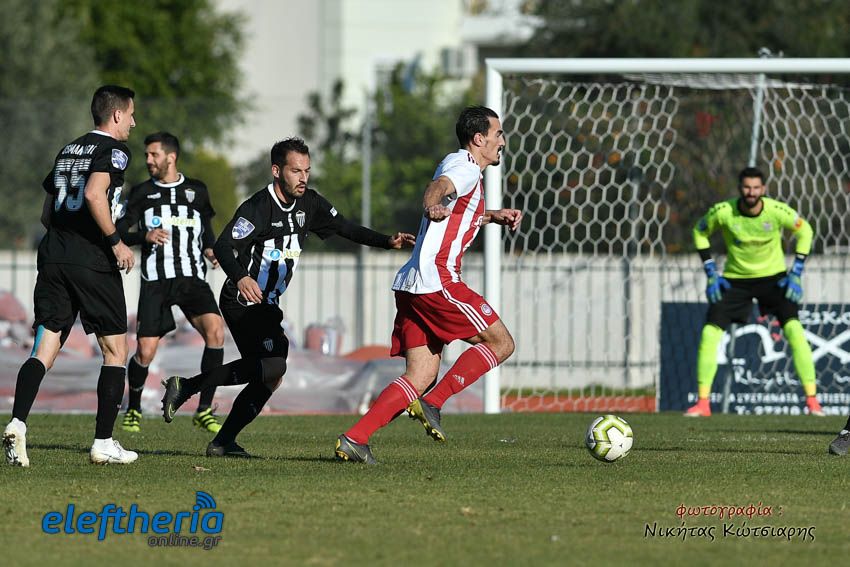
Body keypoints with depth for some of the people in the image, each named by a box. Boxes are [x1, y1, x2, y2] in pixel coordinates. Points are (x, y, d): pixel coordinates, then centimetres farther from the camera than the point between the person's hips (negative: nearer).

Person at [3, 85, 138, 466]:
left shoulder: (68, 151, 20)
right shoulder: (113, 150, -3)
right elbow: (94, 194, -20)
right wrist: (115, 241, -13)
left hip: (53, 255, 6)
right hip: (92, 261, -6)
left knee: (44, 351, 1)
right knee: (115, 350, 7)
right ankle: (104, 443, 5)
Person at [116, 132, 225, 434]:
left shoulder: (197, 191, 14)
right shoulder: (142, 192, 9)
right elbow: (119, 232, 4)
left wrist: (211, 250, 4)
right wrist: (144, 236, -15)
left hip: (192, 276, 1)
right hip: (155, 281, -1)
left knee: (215, 330, -22)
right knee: (146, 350, -8)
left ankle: (204, 411, -14)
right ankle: (133, 410, 19)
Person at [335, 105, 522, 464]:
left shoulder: (456, 164, 24)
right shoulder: (466, 168, -6)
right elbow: (438, 187, -30)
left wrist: (492, 216, 35)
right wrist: (432, 206, -52)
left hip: (412, 286, 10)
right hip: (436, 282, -10)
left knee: (421, 376, 5)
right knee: (500, 343, -1)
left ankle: (354, 439, -7)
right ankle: (432, 404, -7)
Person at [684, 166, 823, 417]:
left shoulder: (778, 211, -20)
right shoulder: (722, 212, -19)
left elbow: (804, 231, -1)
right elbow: (700, 232, 1)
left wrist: (796, 273, -7)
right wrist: (711, 274, -5)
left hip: (773, 277, -1)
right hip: (735, 279, 1)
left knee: (794, 329, -19)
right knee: (710, 333, -11)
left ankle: (812, 400, -12)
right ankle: (702, 403, 0)